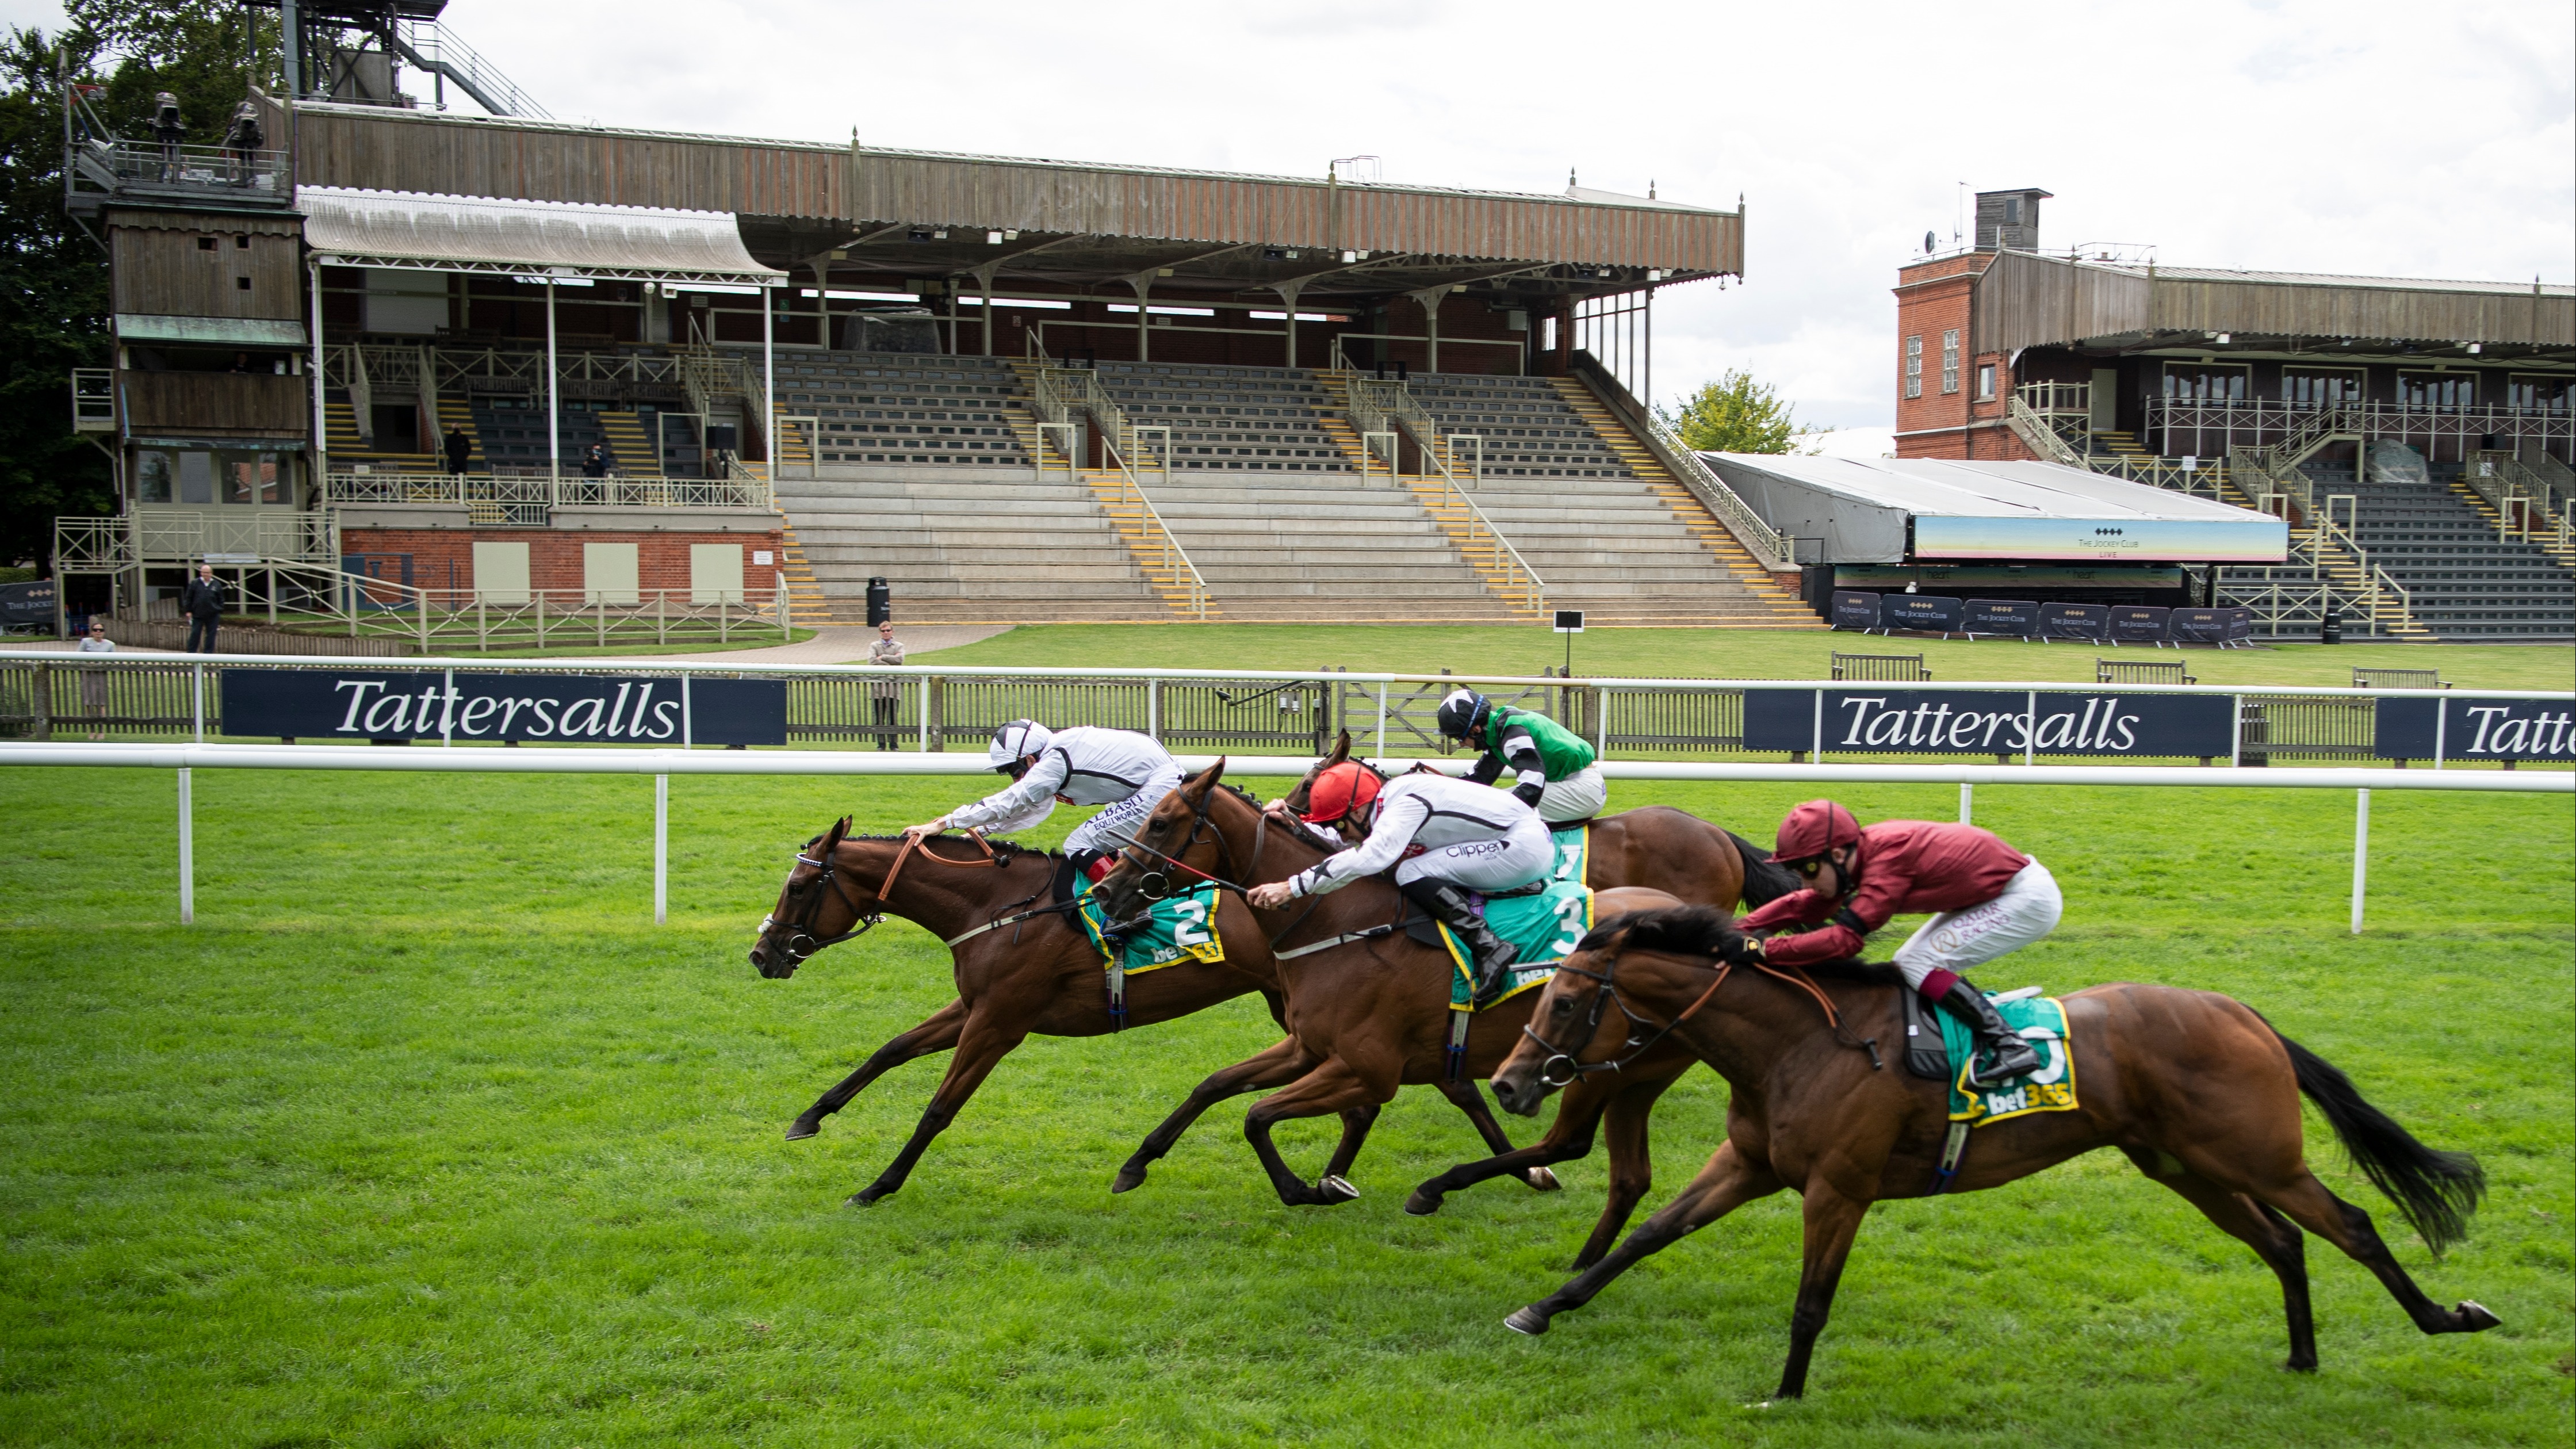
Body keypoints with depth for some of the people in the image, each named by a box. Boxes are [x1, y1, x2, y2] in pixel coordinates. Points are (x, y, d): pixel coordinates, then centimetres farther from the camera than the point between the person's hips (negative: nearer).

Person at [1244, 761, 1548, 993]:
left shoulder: (1405, 804, -21)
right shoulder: (1388, 808, 7)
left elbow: (1369, 858, -36)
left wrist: (1292, 888, -38)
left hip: (1525, 845, -10)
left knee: (1412, 875, -17)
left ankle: (1489, 947, -21)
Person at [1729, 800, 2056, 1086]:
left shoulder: (1888, 861, -28)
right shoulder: (1865, 851, -2)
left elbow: (1843, 940, -33)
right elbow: (1804, 906, 4)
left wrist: (1762, 950, -34)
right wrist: (1735, 932, -6)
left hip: (2029, 897, -10)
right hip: (1988, 892, 10)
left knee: (1919, 964, -14)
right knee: (1909, 963, 9)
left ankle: (2008, 1045, -15)